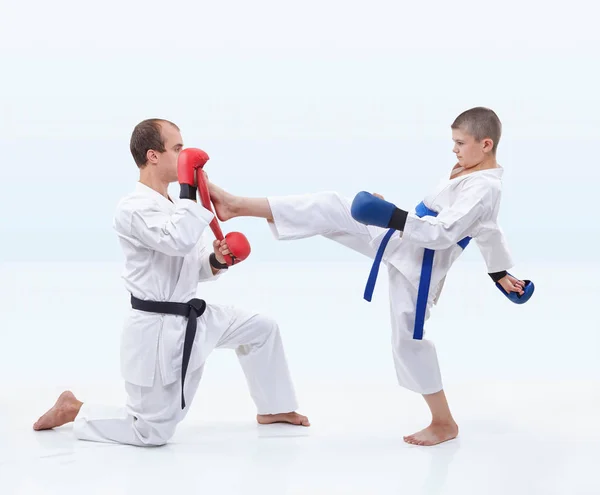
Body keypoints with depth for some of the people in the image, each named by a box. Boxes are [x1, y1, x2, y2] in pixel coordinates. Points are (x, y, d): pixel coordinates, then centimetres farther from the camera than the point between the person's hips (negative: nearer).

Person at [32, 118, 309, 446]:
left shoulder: (171, 205, 9)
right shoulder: (134, 208, -21)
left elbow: (193, 266, 15)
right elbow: (179, 242, -37)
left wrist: (217, 260, -7)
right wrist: (189, 190, -27)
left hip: (192, 318, 9)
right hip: (157, 331, -9)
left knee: (261, 328, 15)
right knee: (152, 433, 0)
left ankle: (273, 409, 33)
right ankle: (72, 410, 19)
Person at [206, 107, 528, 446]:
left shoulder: (484, 189, -23)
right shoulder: (475, 175, 9)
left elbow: (442, 233, -30)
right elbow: (488, 230, 23)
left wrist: (393, 217, -30)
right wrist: (501, 273, 36)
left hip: (418, 265, -9)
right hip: (403, 240, 9)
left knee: (409, 338, 0)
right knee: (332, 209, -3)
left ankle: (444, 422, 16)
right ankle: (238, 206, -5)